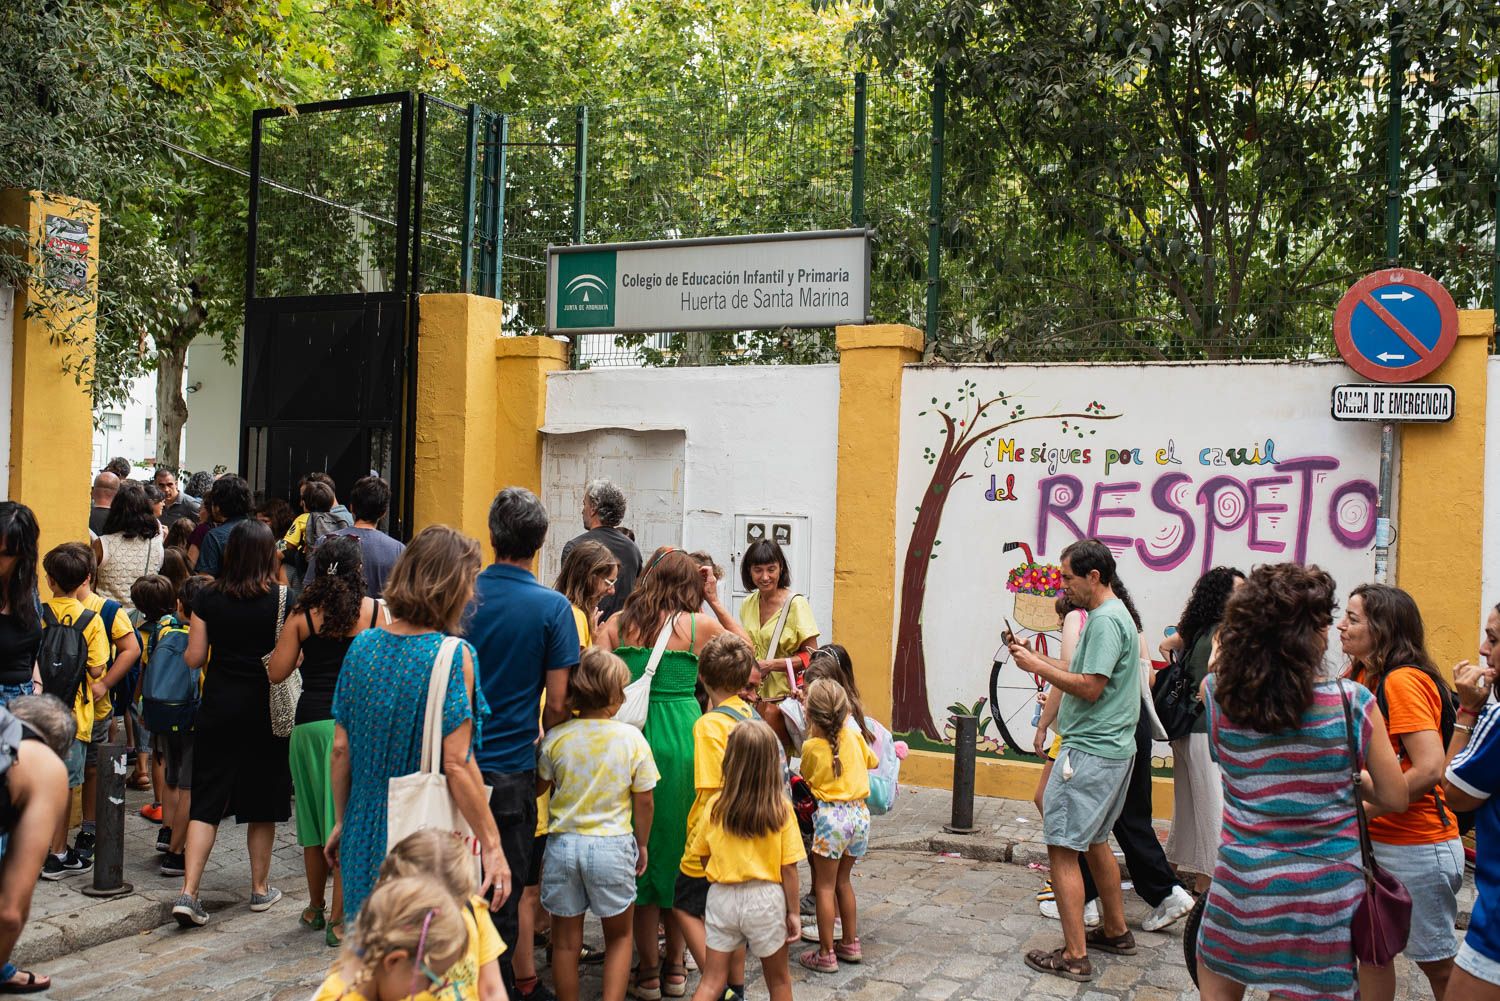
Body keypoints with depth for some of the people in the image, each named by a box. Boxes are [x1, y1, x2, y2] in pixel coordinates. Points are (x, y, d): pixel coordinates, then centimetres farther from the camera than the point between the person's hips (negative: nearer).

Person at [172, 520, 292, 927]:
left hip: (218, 706, 1)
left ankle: (188, 893, -3)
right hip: (265, 707, -1)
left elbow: (194, 658, -1)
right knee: (262, 801, 11)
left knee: (206, 801, 6)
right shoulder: (282, 599, -8)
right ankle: (260, 889, 22)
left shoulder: (208, 597, -2)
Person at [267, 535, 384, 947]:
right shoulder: (374, 611, -4)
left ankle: (315, 909, 30)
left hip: (311, 722, 2)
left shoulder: (303, 614, 1)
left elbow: (276, 672, 1)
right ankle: (338, 919, 4)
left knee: (314, 816, 16)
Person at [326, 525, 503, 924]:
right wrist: (491, 846, -13)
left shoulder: (363, 645, 0)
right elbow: (456, 764, -19)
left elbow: (340, 750, 5)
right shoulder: (453, 655, -15)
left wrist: (341, 821, 17)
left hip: (365, 833, 5)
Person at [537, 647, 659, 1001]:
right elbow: (644, 801, -3)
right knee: (619, 936, 17)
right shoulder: (631, 738, -10)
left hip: (562, 843, 1)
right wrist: (642, 844, 10)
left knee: (566, 941, 15)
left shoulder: (555, 737, -7)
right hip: (613, 846, -1)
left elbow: (539, 787, 2)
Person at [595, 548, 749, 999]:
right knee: (680, 848, 14)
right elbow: (746, 648, 18)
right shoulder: (699, 624, 1)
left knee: (641, 848, 11)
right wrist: (716, 601, 17)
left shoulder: (616, 624, 4)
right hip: (683, 738, 0)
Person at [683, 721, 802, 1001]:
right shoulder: (781, 809, -13)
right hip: (765, 899, -1)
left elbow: (704, 858, 2)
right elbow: (788, 868, -10)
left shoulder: (715, 807, -8)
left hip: (721, 897, 2)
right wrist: (793, 912, 0)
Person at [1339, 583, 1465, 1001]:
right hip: (1374, 842, 8)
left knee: (1437, 963, 6)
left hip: (1416, 848, -8)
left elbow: (1429, 769, -26)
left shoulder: (1403, 681, -19)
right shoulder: (1362, 676, 8)